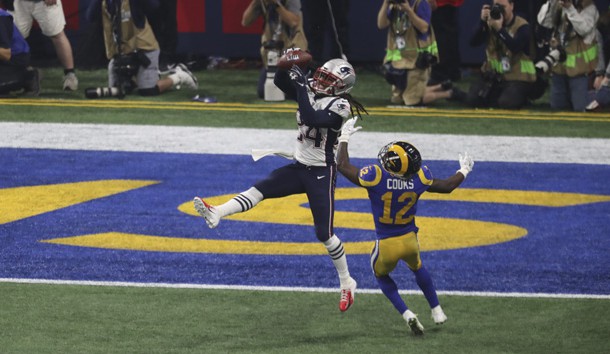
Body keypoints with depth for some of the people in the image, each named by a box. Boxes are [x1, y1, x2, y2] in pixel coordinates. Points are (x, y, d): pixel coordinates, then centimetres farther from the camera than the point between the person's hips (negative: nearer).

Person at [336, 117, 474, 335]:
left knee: (381, 275, 26)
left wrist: (344, 138, 2)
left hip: (386, 245, -3)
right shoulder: (419, 177, -16)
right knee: (417, 268, 35)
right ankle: (437, 311, 39)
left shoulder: (377, 177, -27)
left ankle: (406, 314, 8)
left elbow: (343, 166, -12)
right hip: (410, 240, 3)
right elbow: (447, 187, 5)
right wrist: (463, 171, 25)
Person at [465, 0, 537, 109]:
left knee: (507, 103, -28)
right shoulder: (491, 23, 3)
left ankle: (521, 97, 9)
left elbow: (516, 48, -30)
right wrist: (483, 22, -22)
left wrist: (500, 29, -37)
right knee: (472, 99, -12)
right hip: (494, 75, 5)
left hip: (518, 77, -5)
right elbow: (474, 42, -10)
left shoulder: (522, 26, -12)